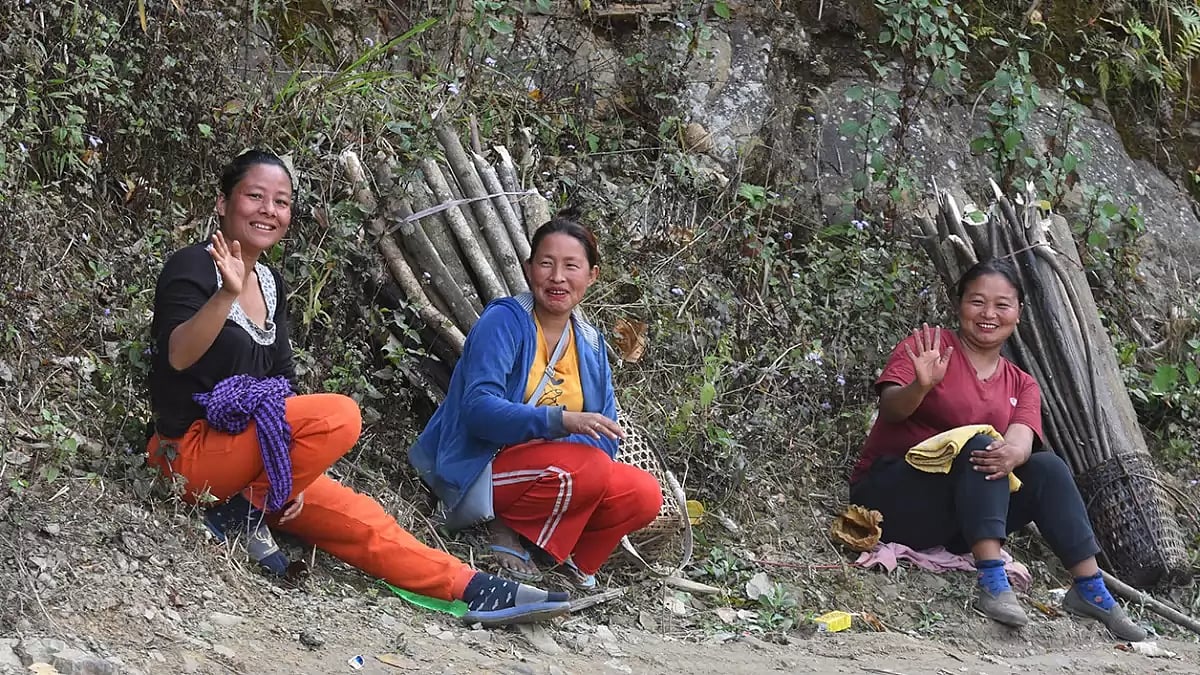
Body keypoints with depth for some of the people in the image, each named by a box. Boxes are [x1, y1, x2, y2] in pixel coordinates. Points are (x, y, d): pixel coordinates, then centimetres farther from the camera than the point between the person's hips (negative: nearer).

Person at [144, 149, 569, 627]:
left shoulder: (271, 284, 14)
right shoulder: (193, 267, -9)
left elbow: (282, 383, 15)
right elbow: (178, 356, -26)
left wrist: (294, 476, 3)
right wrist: (228, 294, -43)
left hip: (252, 459, 8)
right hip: (193, 449, -8)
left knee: (362, 520, -1)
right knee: (339, 416, -26)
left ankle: (474, 590, 3)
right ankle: (243, 515, -13)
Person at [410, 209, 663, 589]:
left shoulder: (590, 343, 9)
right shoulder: (505, 322, -11)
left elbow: (604, 435, 5)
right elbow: (478, 408, -23)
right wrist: (560, 421, -36)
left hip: (549, 466, 7)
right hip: (479, 469, -6)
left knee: (645, 496, -15)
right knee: (589, 469, -32)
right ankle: (506, 528, -9)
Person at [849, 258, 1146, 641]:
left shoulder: (1022, 386, 13)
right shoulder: (930, 346, -1)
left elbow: (1021, 439, -8)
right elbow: (890, 409, -16)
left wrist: (1011, 454, -33)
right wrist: (921, 386, -38)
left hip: (952, 524, 5)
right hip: (891, 493, -5)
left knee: (1047, 467, -14)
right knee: (979, 445, -28)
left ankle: (1091, 590, -14)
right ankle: (992, 584, -38)